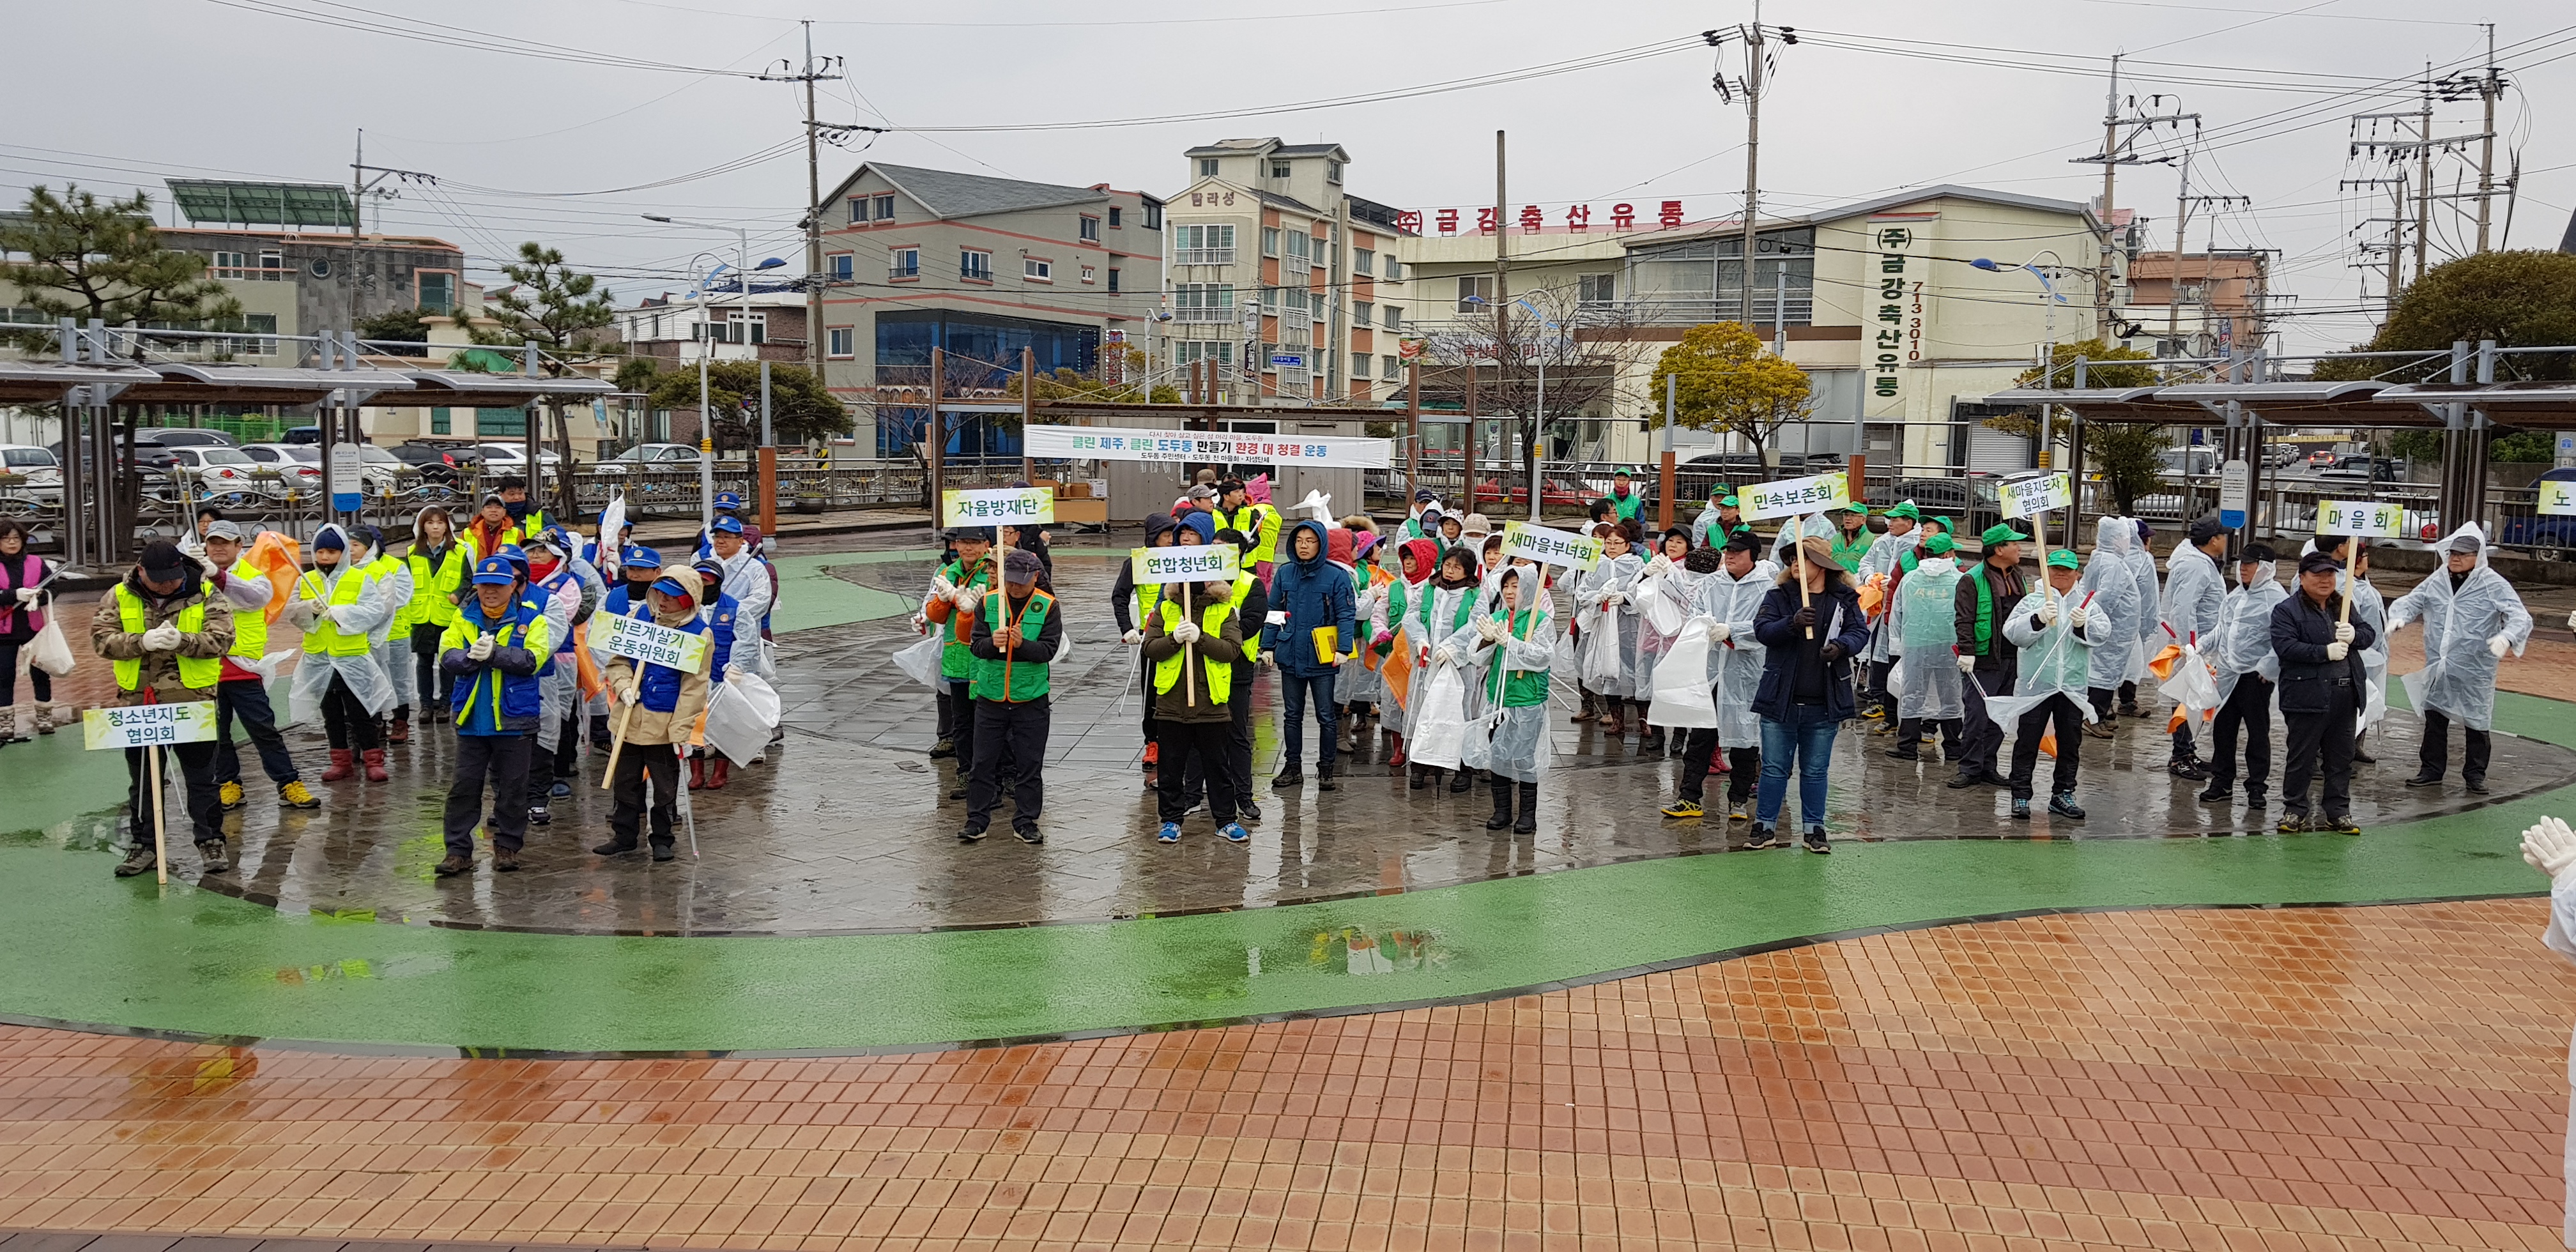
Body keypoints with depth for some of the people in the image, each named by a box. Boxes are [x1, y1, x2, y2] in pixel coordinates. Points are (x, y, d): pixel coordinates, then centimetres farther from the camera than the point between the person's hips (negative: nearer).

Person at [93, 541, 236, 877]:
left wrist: (182, 641, -26)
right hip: (137, 702, 2)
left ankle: (211, 841, 16)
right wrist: (142, 642, -21)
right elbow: (101, 639, -5)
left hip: (191, 700, -2)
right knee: (141, 779, 13)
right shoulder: (120, 597, 1)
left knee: (201, 777, 5)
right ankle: (143, 845, 24)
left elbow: (222, 639, -9)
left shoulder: (205, 595, -4)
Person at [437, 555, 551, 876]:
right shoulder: (464, 617, 6)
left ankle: (507, 846, 20)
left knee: (512, 786, 7)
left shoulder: (531, 618, -3)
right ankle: (458, 850, 10)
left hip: (514, 718, -2)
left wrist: (494, 653, -25)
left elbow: (532, 659, -15)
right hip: (472, 717, 2)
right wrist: (471, 656, -23)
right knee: (463, 786, 4)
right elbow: (447, 657, -2)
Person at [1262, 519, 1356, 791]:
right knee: (1292, 715, 12)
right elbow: (1272, 612, 9)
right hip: (1290, 656, 4)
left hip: (1322, 658, -3)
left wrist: (1342, 649, -16)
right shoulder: (1284, 574, 5)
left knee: (1326, 716, 5)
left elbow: (1346, 615, -7)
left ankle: (1326, 769, 15)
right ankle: (1292, 766, 22)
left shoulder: (1336, 577, -6)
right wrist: (1268, 646, 2)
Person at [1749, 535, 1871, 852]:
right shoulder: (1778, 595, 1)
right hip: (1780, 700, 0)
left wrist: (1841, 646, -22)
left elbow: (1860, 632, -1)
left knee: (1815, 771, 11)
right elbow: (1762, 629, -10)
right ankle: (1764, 827, 15)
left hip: (1823, 705, 0)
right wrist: (1792, 624, -27)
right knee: (1774, 768, 6)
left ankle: (1815, 829, 21)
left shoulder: (1844, 599, 4)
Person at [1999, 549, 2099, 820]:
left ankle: (2063, 795, 22)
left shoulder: (2087, 605, 9)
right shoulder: (2031, 602, 2)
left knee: (2070, 743, 11)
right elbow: (2012, 632, -11)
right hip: (2035, 685, -3)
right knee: (2027, 742, 1)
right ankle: (2021, 795, 7)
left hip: (2073, 687, 3)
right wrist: (2038, 619, -25)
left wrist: (2084, 625, -26)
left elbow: (2103, 631, -7)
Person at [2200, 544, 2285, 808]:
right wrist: (2200, 648, 15)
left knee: (2258, 731, 4)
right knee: (2223, 729, 11)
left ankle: (2257, 787, 13)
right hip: (2228, 674, 7)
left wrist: (2267, 668, -22)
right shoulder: (2236, 595, 12)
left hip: (2256, 677, -7)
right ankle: (2222, 782, 21)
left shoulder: (2277, 598, -13)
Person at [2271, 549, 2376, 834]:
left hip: (2345, 695, 6)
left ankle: (2339, 812, 21)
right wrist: (2325, 652, -20)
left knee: (2341, 757, 12)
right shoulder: (2286, 610, -4)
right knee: (2301, 757, 1)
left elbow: (2370, 633, 12)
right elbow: (2285, 646, -15)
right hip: (2308, 696, -6)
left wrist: (2355, 635, -11)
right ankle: (2293, 810, 11)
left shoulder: (2345, 606, 15)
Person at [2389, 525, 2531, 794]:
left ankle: (2475, 774, 21)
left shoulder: (2493, 585, -10)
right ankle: (2432, 769, 26)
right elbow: (2410, 602, 8)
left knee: (2476, 722, 7)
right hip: (2437, 668, 4)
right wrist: (2398, 617, -15)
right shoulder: (2437, 581, 2)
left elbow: (2521, 618, -15)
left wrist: (2506, 637, -36)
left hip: (2475, 670, -4)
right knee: (2434, 719, 13)